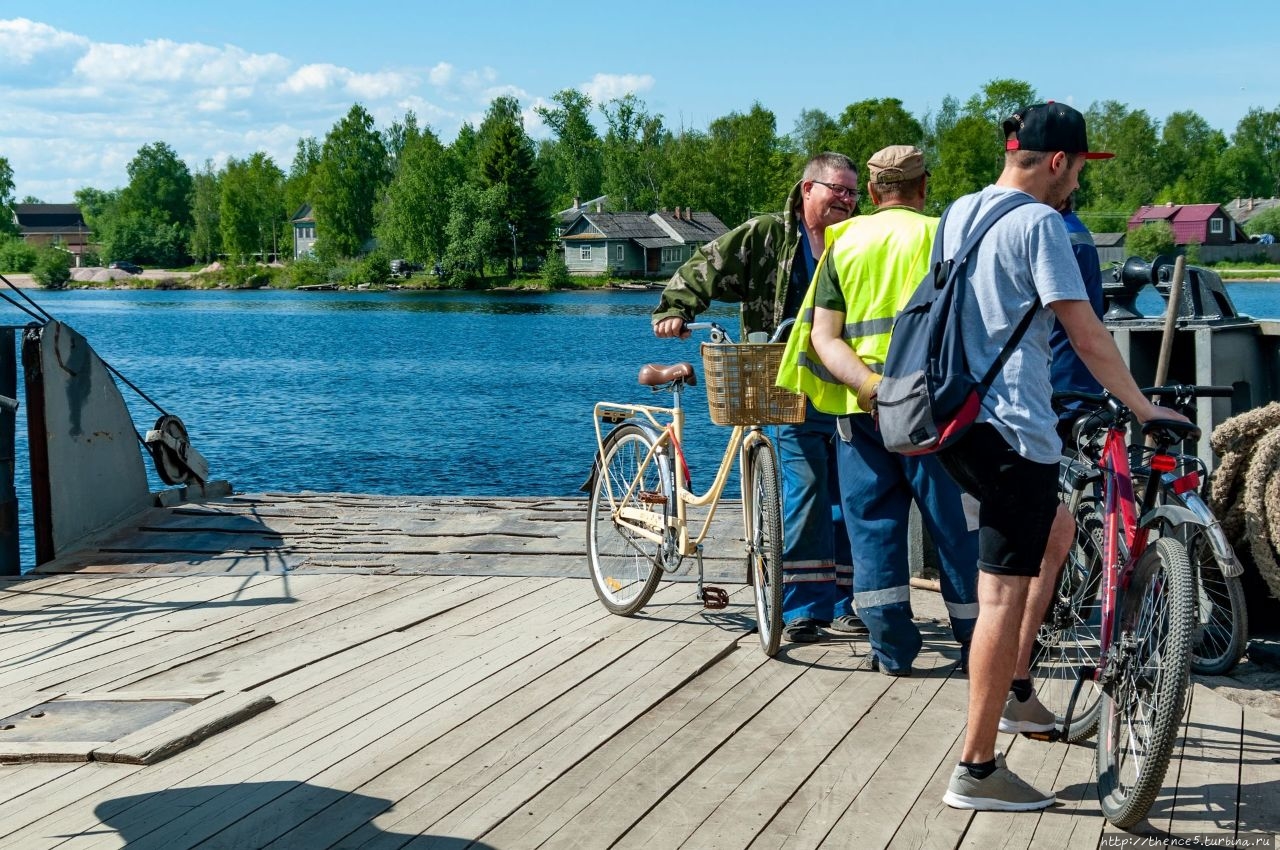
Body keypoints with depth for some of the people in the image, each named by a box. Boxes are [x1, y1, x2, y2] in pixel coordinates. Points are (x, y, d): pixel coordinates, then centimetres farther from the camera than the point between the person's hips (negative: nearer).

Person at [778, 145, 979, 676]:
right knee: (955, 528, 6)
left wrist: (867, 385, -12)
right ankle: (977, 647, 13)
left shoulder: (844, 243, 9)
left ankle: (891, 651, 12)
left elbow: (824, 337, -1)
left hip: (861, 407, 3)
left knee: (872, 526, 9)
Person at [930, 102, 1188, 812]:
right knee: (1004, 592, -5)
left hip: (957, 420, 9)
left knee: (1057, 532, 27)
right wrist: (1142, 407, -2)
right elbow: (1087, 337, -12)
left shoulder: (959, 212, 14)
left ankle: (1011, 692, 27)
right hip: (1011, 428, -9)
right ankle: (977, 770, -1)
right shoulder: (1038, 222, -12)